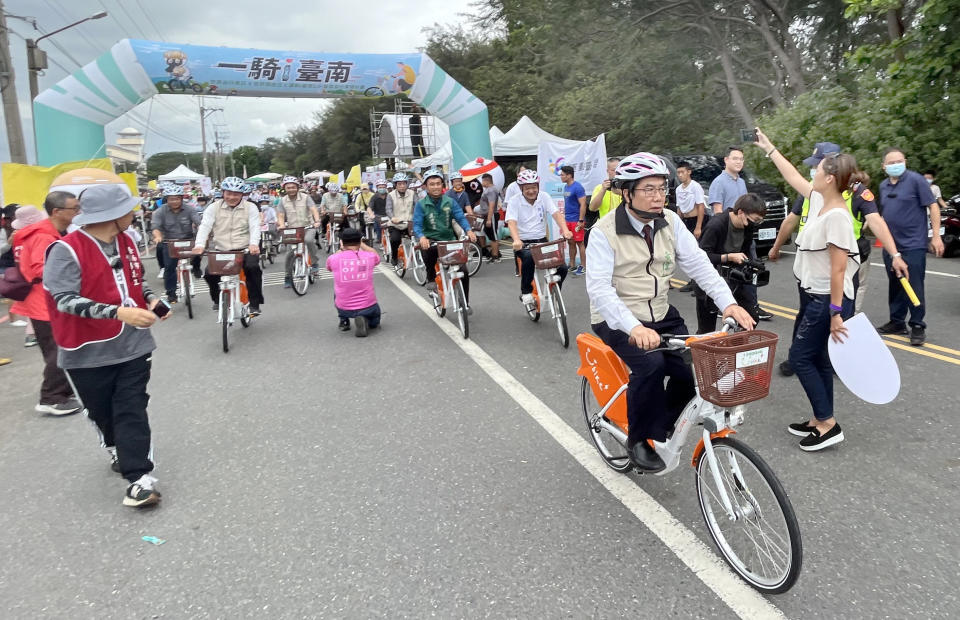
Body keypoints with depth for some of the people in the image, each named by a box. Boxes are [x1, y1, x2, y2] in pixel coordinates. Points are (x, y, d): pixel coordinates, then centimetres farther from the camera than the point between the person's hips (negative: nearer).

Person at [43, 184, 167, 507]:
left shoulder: (127, 242, 2)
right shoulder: (67, 250, -18)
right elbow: (64, 300, -24)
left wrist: (152, 299, -2)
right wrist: (119, 313, -33)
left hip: (133, 344, 3)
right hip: (89, 351, -3)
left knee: (132, 411, -1)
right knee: (102, 412, 16)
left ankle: (139, 477, -1)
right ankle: (118, 449, 44)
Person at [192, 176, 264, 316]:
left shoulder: (250, 207, 3)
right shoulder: (214, 208, 6)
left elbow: (255, 227, -9)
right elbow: (205, 226, -4)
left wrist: (254, 244, -30)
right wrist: (199, 245, -23)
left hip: (244, 249, -2)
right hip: (221, 250, 2)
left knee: (253, 268, -30)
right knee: (209, 273, -17)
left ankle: (254, 304, -14)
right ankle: (218, 299, 15)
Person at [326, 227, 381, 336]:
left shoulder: (333, 259, -7)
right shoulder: (369, 257, -6)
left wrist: (342, 249, 27)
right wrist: (361, 244, 31)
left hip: (344, 309, 1)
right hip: (368, 307, -1)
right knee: (374, 322, 32)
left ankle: (344, 321, 25)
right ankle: (365, 320, -1)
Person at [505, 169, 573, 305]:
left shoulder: (544, 197, 2)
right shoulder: (514, 202, -5)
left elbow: (556, 214, -10)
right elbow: (511, 223, -19)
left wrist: (565, 230, -30)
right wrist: (516, 240, -39)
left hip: (541, 240, 3)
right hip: (523, 243, -3)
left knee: (562, 268, -14)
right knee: (529, 257, -38)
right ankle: (526, 292, -16)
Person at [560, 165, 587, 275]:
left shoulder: (577, 187, -13)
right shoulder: (566, 187, 13)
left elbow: (583, 205, -17)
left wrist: (581, 220, -20)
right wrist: (564, 217, 20)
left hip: (576, 220, -8)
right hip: (567, 220, 8)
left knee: (579, 243, -4)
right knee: (570, 243, 13)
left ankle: (583, 267, 1)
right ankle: (572, 265, 21)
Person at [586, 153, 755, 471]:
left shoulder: (670, 222, 0)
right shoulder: (605, 231, -17)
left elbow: (698, 263, -7)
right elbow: (599, 287, -27)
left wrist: (728, 302, -22)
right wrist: (634, 328, -40)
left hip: (661, 314, 5)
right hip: (618, 319, -5)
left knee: (690, 367, -12)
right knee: (650, 364, -29)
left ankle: (664, 426, 17)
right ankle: (638, 440, -7)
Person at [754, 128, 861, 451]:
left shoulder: (837, 215, -23)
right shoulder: (819, 200, 2)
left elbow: (838, 269, -24)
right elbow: (793, 177, 20)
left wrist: (836, 312, -23)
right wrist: (769, 147, 27)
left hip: (827, 300, -9)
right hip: (813, 295, 9)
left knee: (800, 357, -3)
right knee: (816, 358, 14)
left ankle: (828, 424, 5)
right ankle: (820, 420, 24)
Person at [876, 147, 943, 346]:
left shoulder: (916, 180, -7)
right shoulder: (883, 186, 10)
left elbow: (933, 206, -8)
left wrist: (936, 235, -13)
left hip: (913, 244, -6)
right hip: (891, 245, 6)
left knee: (915, 287, -3)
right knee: (895, 286, 13)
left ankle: (918, 326, 6)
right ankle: (897, 322, 24)